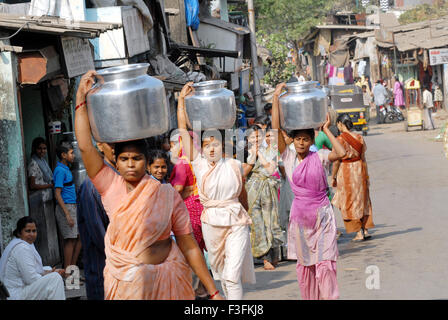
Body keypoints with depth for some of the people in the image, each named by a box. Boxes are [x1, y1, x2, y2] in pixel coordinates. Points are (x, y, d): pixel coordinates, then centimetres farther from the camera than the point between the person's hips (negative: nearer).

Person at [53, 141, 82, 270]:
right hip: (66, 207, -10)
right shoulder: (60, 170, -14)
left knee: (80, 236, 10)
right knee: (70, 240, -6)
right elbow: (57, 194, -19)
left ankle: (72, 266, 17)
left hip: (72, 206, 10)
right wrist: (67, 215, -22)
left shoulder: (66, 168, 15)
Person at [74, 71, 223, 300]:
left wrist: (213, 292, -3)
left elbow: (189, 246, 0)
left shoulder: (167, 194, -1)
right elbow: (85, 146, -6)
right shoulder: (111, 187, 2)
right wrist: (81, 98, -8)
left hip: (167, 280, -1)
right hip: (125, 282, 1)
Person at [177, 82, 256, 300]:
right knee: (220, 272, 16)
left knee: (232, 276, -11)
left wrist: (246, 216, 25)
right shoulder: (199, 164, 0)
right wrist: (182, 99, -5)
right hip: (211, 223, 2)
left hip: (236, 223, -2)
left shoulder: (235, 165, 0)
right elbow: (183, 128, -4)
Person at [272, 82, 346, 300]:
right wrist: (276, 98, -9)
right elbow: (276, 128, -5)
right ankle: (308, 297, 19)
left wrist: (326, 130, -11)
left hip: (321, 214, -2)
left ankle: (329, 297, -8)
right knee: (304, 264, 9)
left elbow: (341, 153, -19)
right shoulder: (288, 157, 3)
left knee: (325, 262, -7)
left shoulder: (318, 157, -1)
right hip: (300, 215, 2)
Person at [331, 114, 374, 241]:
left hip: (345, 172, -5)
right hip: (359, 170, 5)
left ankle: (359, 232, 5)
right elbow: (363, 158, 7)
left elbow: (336, 161, -12)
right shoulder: (359, 138, 1)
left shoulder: (340, 139, -14)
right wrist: (366, 175, 15)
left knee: (350, 203, 6)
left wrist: (333, 177, -2)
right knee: (362, 200, 16)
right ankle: (365, 229, 16)